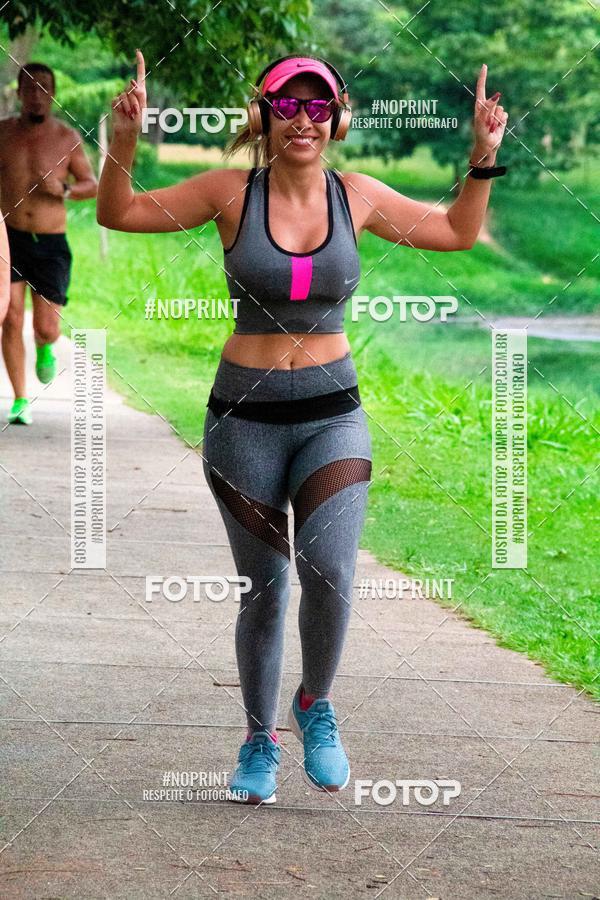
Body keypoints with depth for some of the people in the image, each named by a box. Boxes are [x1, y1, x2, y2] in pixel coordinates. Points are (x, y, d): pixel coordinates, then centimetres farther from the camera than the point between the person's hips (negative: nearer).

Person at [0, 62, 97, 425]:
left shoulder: (67, 137, -1)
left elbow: (92, 185, 5)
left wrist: (64, 189, -15)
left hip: (51, 244, 0)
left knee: (46, 329, -3)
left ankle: (45, 348, 36)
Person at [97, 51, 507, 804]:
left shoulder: (357, 197, 1)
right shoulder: (232, 193, -5)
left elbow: (458, 232, 14)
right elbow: (118, 214, -2)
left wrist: (483, 157, 2)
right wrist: (123, 139, -18)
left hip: (333, 416, 1)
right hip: (245, 417, -1)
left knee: (330, 573, -19)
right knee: (263, 591, 7)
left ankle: (315, 704, 9)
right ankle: (260, 738, 29)